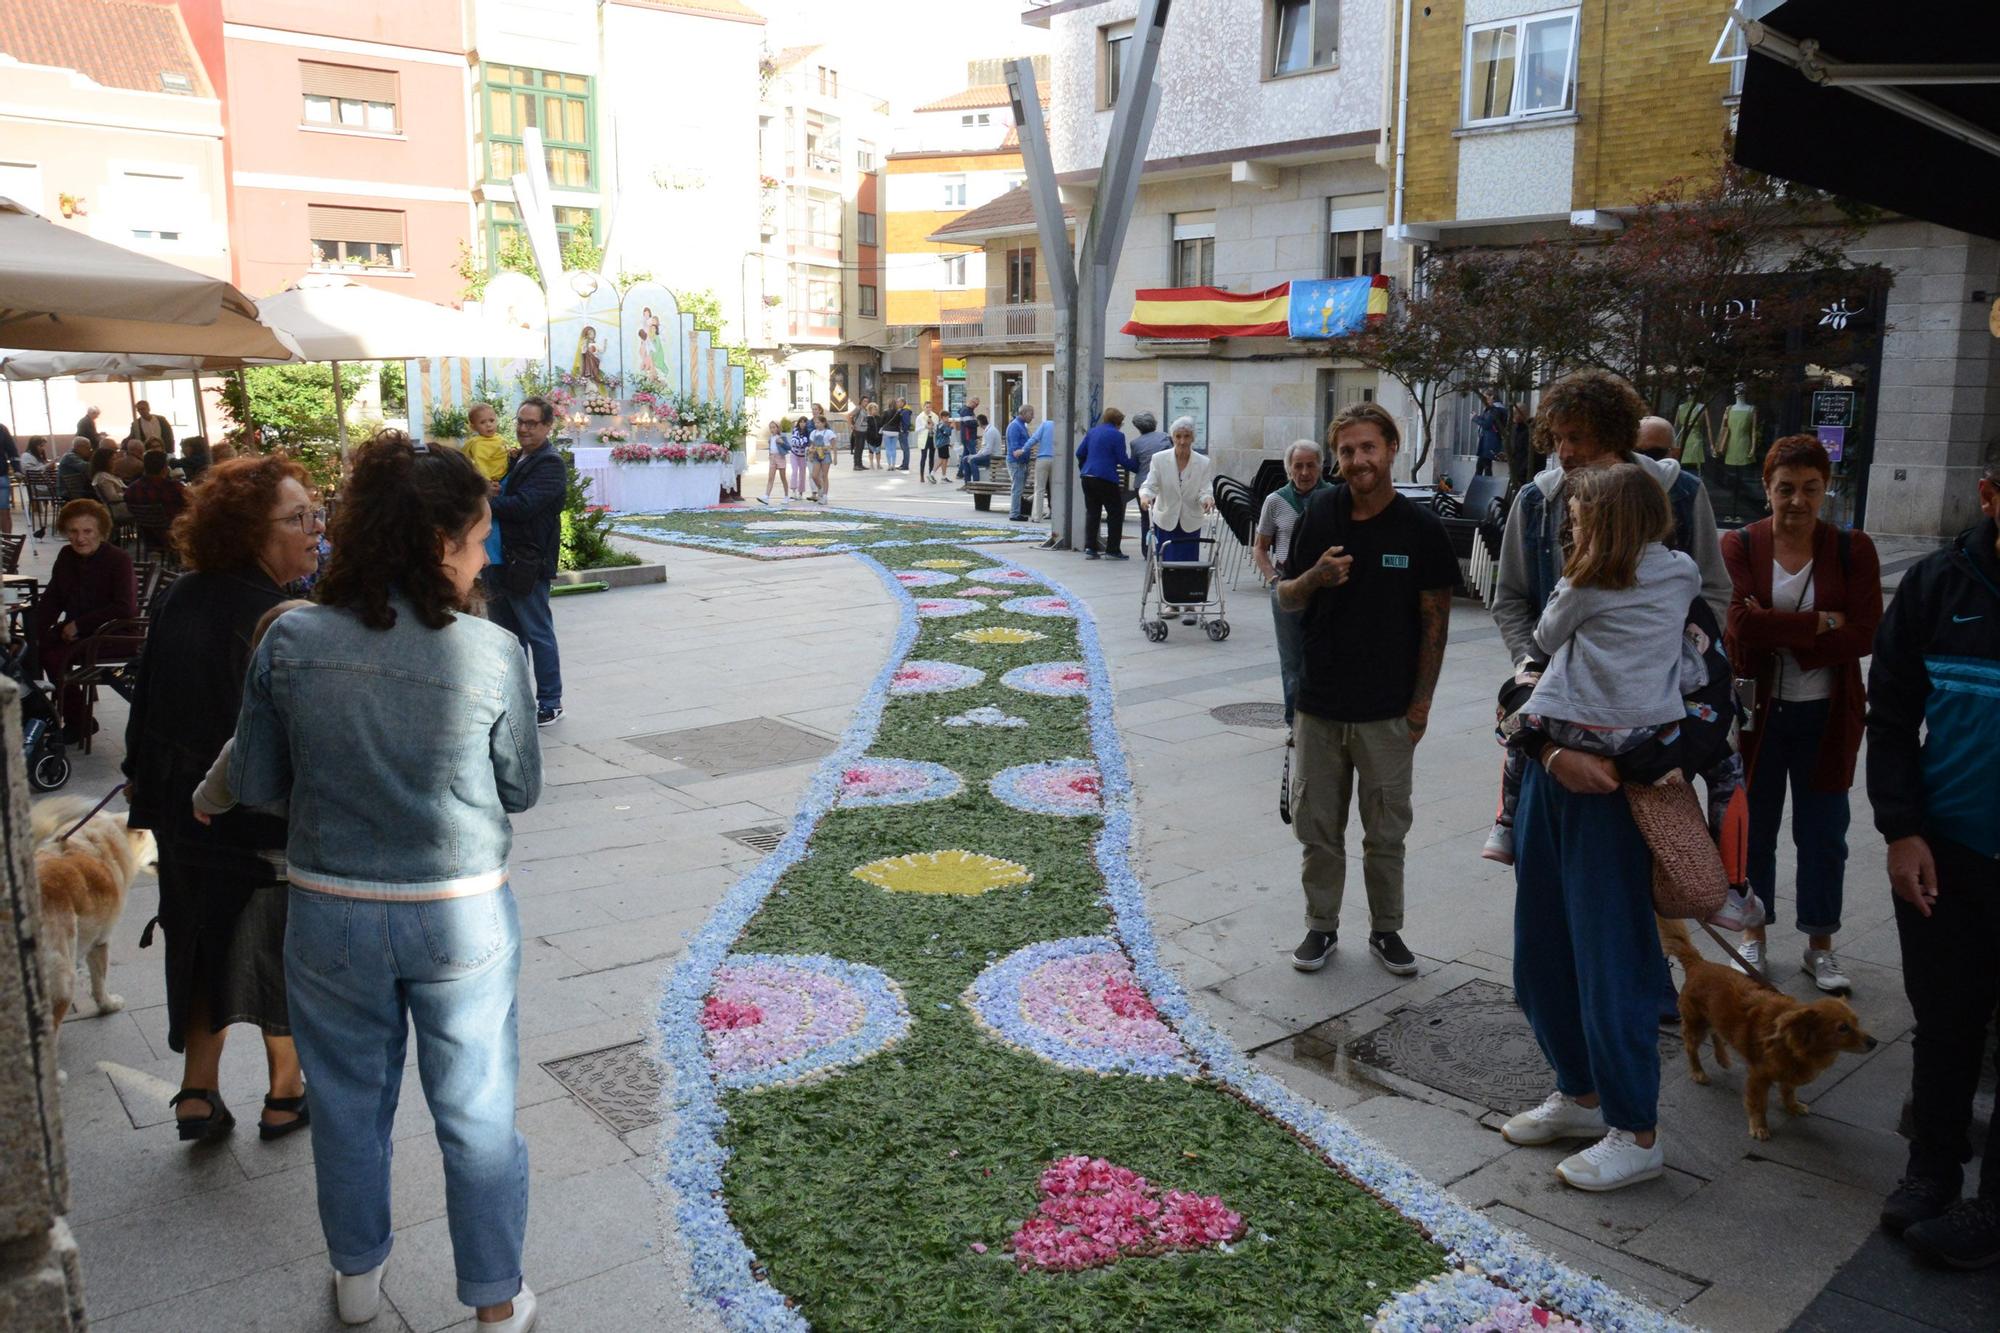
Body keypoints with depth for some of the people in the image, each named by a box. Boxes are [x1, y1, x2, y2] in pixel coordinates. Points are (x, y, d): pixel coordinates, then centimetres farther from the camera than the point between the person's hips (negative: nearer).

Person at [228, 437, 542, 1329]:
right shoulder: (489, 652, -17)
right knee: (476, 1116, 15)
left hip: (331, 914, 2)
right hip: (460, 918, -2)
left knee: (348, 1100, 24)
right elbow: (521, 789, -6)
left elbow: (254, 784, -1)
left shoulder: (290, 643, -11)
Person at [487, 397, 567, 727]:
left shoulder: (550, 464, -10)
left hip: (527, 564, -9)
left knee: (538, 634, -2)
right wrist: (490, 493, -2)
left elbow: (522, 506, -21)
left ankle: (550, 704, 7)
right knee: (507, 635, 15)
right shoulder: (514, 460, 18)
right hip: (500, 561, 9)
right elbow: (505, 497, 21)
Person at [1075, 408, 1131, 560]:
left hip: (1088, 477, 7)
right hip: (1106, 479, -6)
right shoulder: (1117, 435, -6)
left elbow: (1080, 453, 15)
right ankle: (1113, 549, 3)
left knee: (1092, 512, 11)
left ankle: (1089, 548, 6)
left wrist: (1083, 469, 28)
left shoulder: (1092, 431, 13)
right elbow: (1122, 460, -8)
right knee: (1115, 513, 4)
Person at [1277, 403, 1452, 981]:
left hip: (1388, 710, -2)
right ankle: (1321, 926, 26)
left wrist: (1421, 703, -4)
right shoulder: (1319, 515, 0)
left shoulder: (1421, 528, -6)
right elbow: (1286, 598, 7)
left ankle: (1386, 930, 27)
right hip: (1319, 703, 2)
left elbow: (1434, 620, -2)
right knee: (1317, 826, 10)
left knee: (1386, 831, 10)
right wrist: (1315, 577, -16)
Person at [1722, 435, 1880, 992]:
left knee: (1823, 833, 9)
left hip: (1826, 715, 1)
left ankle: (1820, 946, 25)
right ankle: (1753, 934, 28)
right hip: (1758, 711, -1)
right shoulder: (1740, 546, -5)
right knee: (1755, 827, 11)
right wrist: (1820, 624, -19)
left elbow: (1866, 634, -11)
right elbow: (1741, 622, -19)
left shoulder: (1853, 549, -2)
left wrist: (1778, 634, -17)